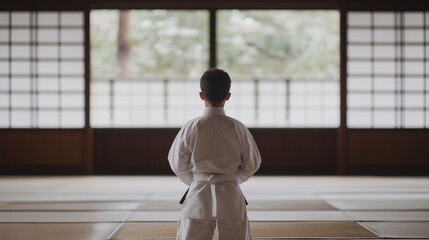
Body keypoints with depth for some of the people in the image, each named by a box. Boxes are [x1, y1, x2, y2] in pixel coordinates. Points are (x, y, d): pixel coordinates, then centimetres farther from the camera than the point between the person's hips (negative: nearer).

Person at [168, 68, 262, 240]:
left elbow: (177, 164, 0)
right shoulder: (237, 128, -8)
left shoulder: (190, 128, -9)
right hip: (230, 197, 0)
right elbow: (252, 164, 2)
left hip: (198, 196, 0)